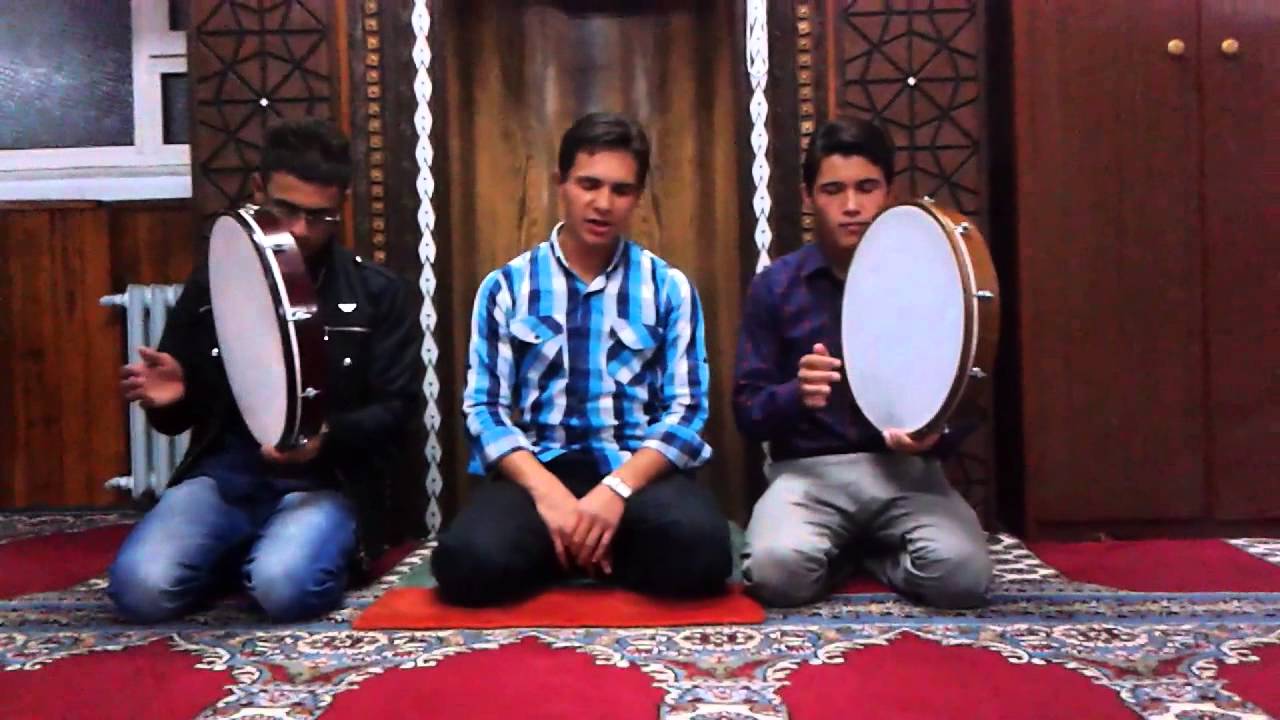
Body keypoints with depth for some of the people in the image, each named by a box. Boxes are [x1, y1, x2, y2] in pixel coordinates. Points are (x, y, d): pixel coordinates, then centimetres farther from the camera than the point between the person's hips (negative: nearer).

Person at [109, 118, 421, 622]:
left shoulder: (378, 294, 4)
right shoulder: (210, 283, 12)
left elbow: (395, 409, 0)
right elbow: (180, 412, 17)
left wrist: (326, 436, -20)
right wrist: (167, 397, -9)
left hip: (326, 479, -3)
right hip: (224, 472, 3)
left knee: (284, 587, -33)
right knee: (140, 588, -23)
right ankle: (242, 555, 7)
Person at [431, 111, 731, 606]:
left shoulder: (669, 287, 7)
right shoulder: (506, 286, 7)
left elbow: (686, 409, -1)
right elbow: (484, 408, 0)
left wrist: (616, 488, -18)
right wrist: (547, 491, -18)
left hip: (637, 468, 0)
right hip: (535, 468, 0)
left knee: (699, 545, -32)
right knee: (469, 559, -30)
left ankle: (578, 551, -1)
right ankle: (594, 548, 0)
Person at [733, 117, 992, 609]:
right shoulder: (775, 286, 2)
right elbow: (748, 411, 0)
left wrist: (934, 435, -21)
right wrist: (796, 394, -24)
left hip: (905, 467, 1)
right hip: (808, 469, -1)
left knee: (962, 575, -28)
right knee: (779, 572, -32)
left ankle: (868, 551, 7)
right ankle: (843, 549, 6)